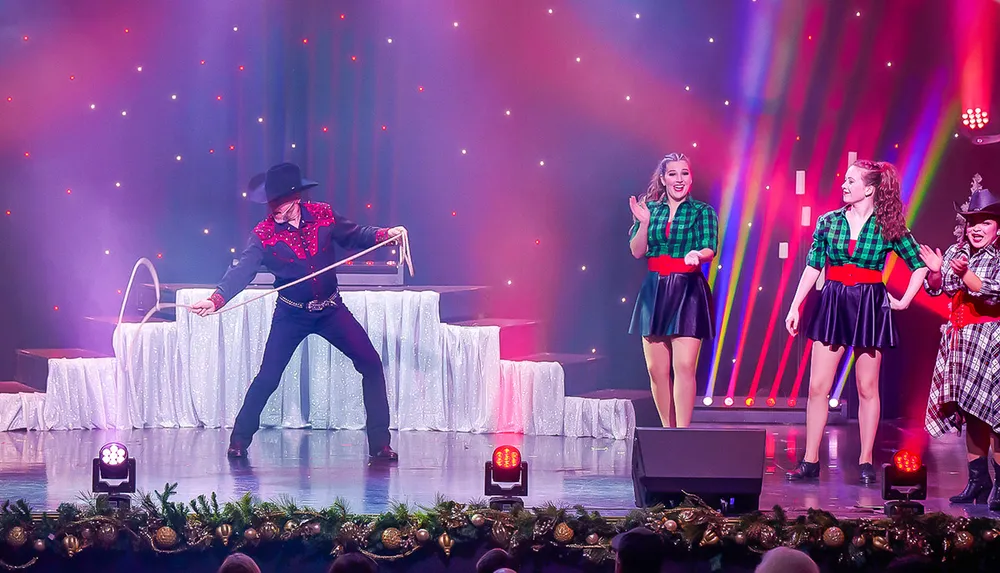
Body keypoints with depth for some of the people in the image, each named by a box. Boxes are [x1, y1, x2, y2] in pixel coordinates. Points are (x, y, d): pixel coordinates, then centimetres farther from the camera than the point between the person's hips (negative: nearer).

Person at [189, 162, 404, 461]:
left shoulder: (323, 215, -9)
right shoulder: (263, 234, -15)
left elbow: (354, 235, 6)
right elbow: (242, 271, -24)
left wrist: (385, 234, -12)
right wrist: (216, 300, -40)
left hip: (331, 308, 2)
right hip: (292, 315, -2)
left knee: (371, 364, -5)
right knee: (267, 377, -7)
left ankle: (379, 444, 3)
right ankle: (239, 440, 13)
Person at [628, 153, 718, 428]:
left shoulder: (703, 211, 3)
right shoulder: (649, 208, 10)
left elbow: (710, 249, -8)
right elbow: (637, 251, 5)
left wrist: (697, 254, -30)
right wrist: (644, 223, -10)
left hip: (688, 291, -3)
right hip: (654, 291, 3)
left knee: (684, 366, -12)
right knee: (656, 369, 3)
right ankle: (668, 432, 14)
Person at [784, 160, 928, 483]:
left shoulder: (888, 227, -1)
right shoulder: (828, 222, 4)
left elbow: (920, 264, 7)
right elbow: (813, 267, 7)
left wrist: (905, 301, 2)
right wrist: (795, 307, 4)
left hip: (870, 307, -2)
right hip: (833, 305, 2)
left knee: (867, 388, 3)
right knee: (817, 386, -2)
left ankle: (865, 462, 11)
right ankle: (810, 462, 2)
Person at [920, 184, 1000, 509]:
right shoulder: (956, 252, 11)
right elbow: (935, 289, 15)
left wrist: (964, 273, -26)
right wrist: (936, 271, -4)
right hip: (959, 340, 6)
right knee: (968, 411, 8)